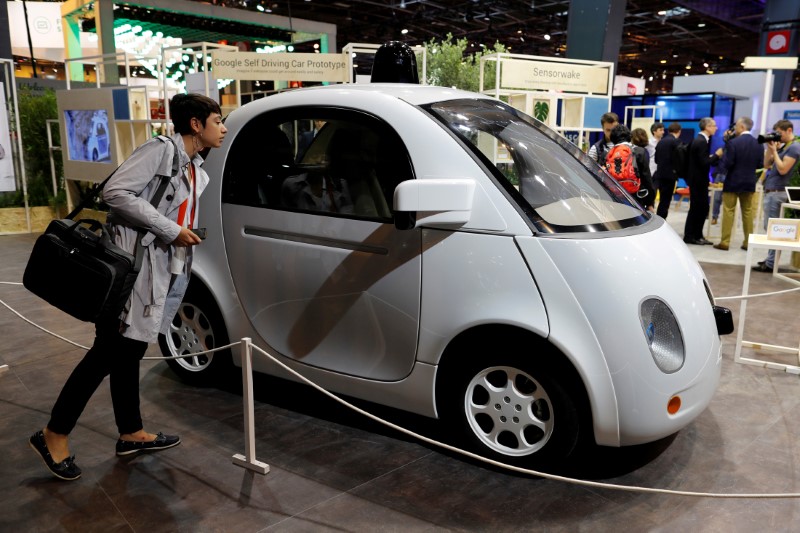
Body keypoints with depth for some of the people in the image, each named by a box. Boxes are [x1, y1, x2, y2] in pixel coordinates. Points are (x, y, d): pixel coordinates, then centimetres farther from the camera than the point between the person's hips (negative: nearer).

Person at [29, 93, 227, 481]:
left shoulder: (196, 171, 16)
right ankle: (54, 435, 9)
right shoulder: (161, 150, -10)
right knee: (111, 352, -5)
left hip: (161, 272, 9)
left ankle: (131, 434, 25)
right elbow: (116, 192, -19)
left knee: (129, 353, 16)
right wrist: (170, 230, -18)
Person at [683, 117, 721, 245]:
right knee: (696, 208, -2)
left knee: (703, 208, 12)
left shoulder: (700, 140, 13)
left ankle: (697, 235, 18)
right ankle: (689, 236, 7)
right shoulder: (701, 142, -18)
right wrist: (716, 155, -11)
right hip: (698, 180, -10)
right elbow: (704, 163, -23)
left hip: (699, 180, 10)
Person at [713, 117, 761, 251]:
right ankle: (748, 242, 14)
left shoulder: (733, 142, -15)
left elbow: (727, 164, -18)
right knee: (747, 212, 12)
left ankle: (725, 242, 0)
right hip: (750, 182, 5)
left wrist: (721, 157, 1)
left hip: (732, 182, -5)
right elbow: (759, 164, 5)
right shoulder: (758, 143, 3)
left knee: (728, 212, 1)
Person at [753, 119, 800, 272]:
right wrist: (769, 148, 5)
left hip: (776, 191, -10)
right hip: (771, 190, 10)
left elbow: (783, 169, -19)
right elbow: (767, 164, 17)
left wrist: (774, 151, -13)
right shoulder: (783, 146, 17)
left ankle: (770, 263, -7)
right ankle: (770, 259, 17)